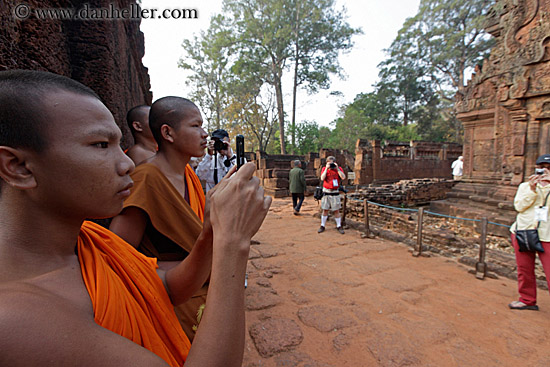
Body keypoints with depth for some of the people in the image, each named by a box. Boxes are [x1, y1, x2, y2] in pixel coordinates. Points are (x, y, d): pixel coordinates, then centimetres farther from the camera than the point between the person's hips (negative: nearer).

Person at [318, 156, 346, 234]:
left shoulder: (339, 169, 2)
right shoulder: (324, 169, 3)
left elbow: (343, 177, -13)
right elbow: (322, 178, -13)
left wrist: (337, 169, -16)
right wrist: (326, 169, -15)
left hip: (335, 192, 0)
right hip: (326, 192, 1)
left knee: (336, 210, 4)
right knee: (325, 210, 6)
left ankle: (339, 226, 14)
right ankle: (322, 226, 15)